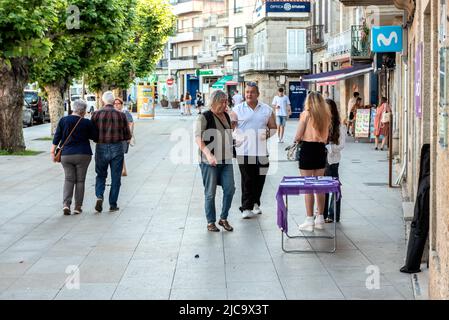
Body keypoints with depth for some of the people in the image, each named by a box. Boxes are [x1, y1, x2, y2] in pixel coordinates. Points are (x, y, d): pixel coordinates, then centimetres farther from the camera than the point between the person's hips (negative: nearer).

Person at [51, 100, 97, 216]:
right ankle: (78, 207, 10)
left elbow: (57, 137, 0)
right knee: (80, 180, 8)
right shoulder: (87, 123, -6)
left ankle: (66, 204, -10)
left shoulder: (63, 120, 0)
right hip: (82, 155, -2)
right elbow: (95, 137, 3)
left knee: (69, 179, 9)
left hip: (66, 155, 2)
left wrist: (53, 151, 5)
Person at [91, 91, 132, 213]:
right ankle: (113, 205, 12)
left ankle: (99, 196, -6)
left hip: (101, 149, 1)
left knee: (101, 175, 17)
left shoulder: (96, 114, -4)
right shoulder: (121, 115, -4)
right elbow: (127, 136, -1)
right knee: (115, 178, 10)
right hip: (117, 149, 0)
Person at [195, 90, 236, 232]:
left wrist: (230, 152, 22)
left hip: (226, 159, 6)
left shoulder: (226, 116, 11)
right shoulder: (205, 117, -10)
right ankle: (211, 222, 15)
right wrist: (208, 154, -29)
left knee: (230, 189, 1)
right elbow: (198, 137, -19)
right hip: (209, 161, -6)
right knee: (210, 192, 2)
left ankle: (223, 219, 17)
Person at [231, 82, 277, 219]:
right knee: (247, 180, -4)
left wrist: (268, 133, -6)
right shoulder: (238, 109, 6)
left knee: (260, 179, 7)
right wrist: (237, 137, -15)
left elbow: (274, 128, 15)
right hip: (244, 150, -2)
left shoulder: (267, 110, 11)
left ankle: (255, 203, 25)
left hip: (261, 150, 2)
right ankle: (246, 208, 0)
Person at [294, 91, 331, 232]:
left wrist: (297, 140, 11)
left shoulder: (306, 114, -8)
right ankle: (320, 219, 18)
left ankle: (310, 221, 1)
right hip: (321, 150, 5)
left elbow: (298, 136, -9)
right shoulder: (326, 115, 5)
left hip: (308, 148, -5)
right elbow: (326, 137, 8)